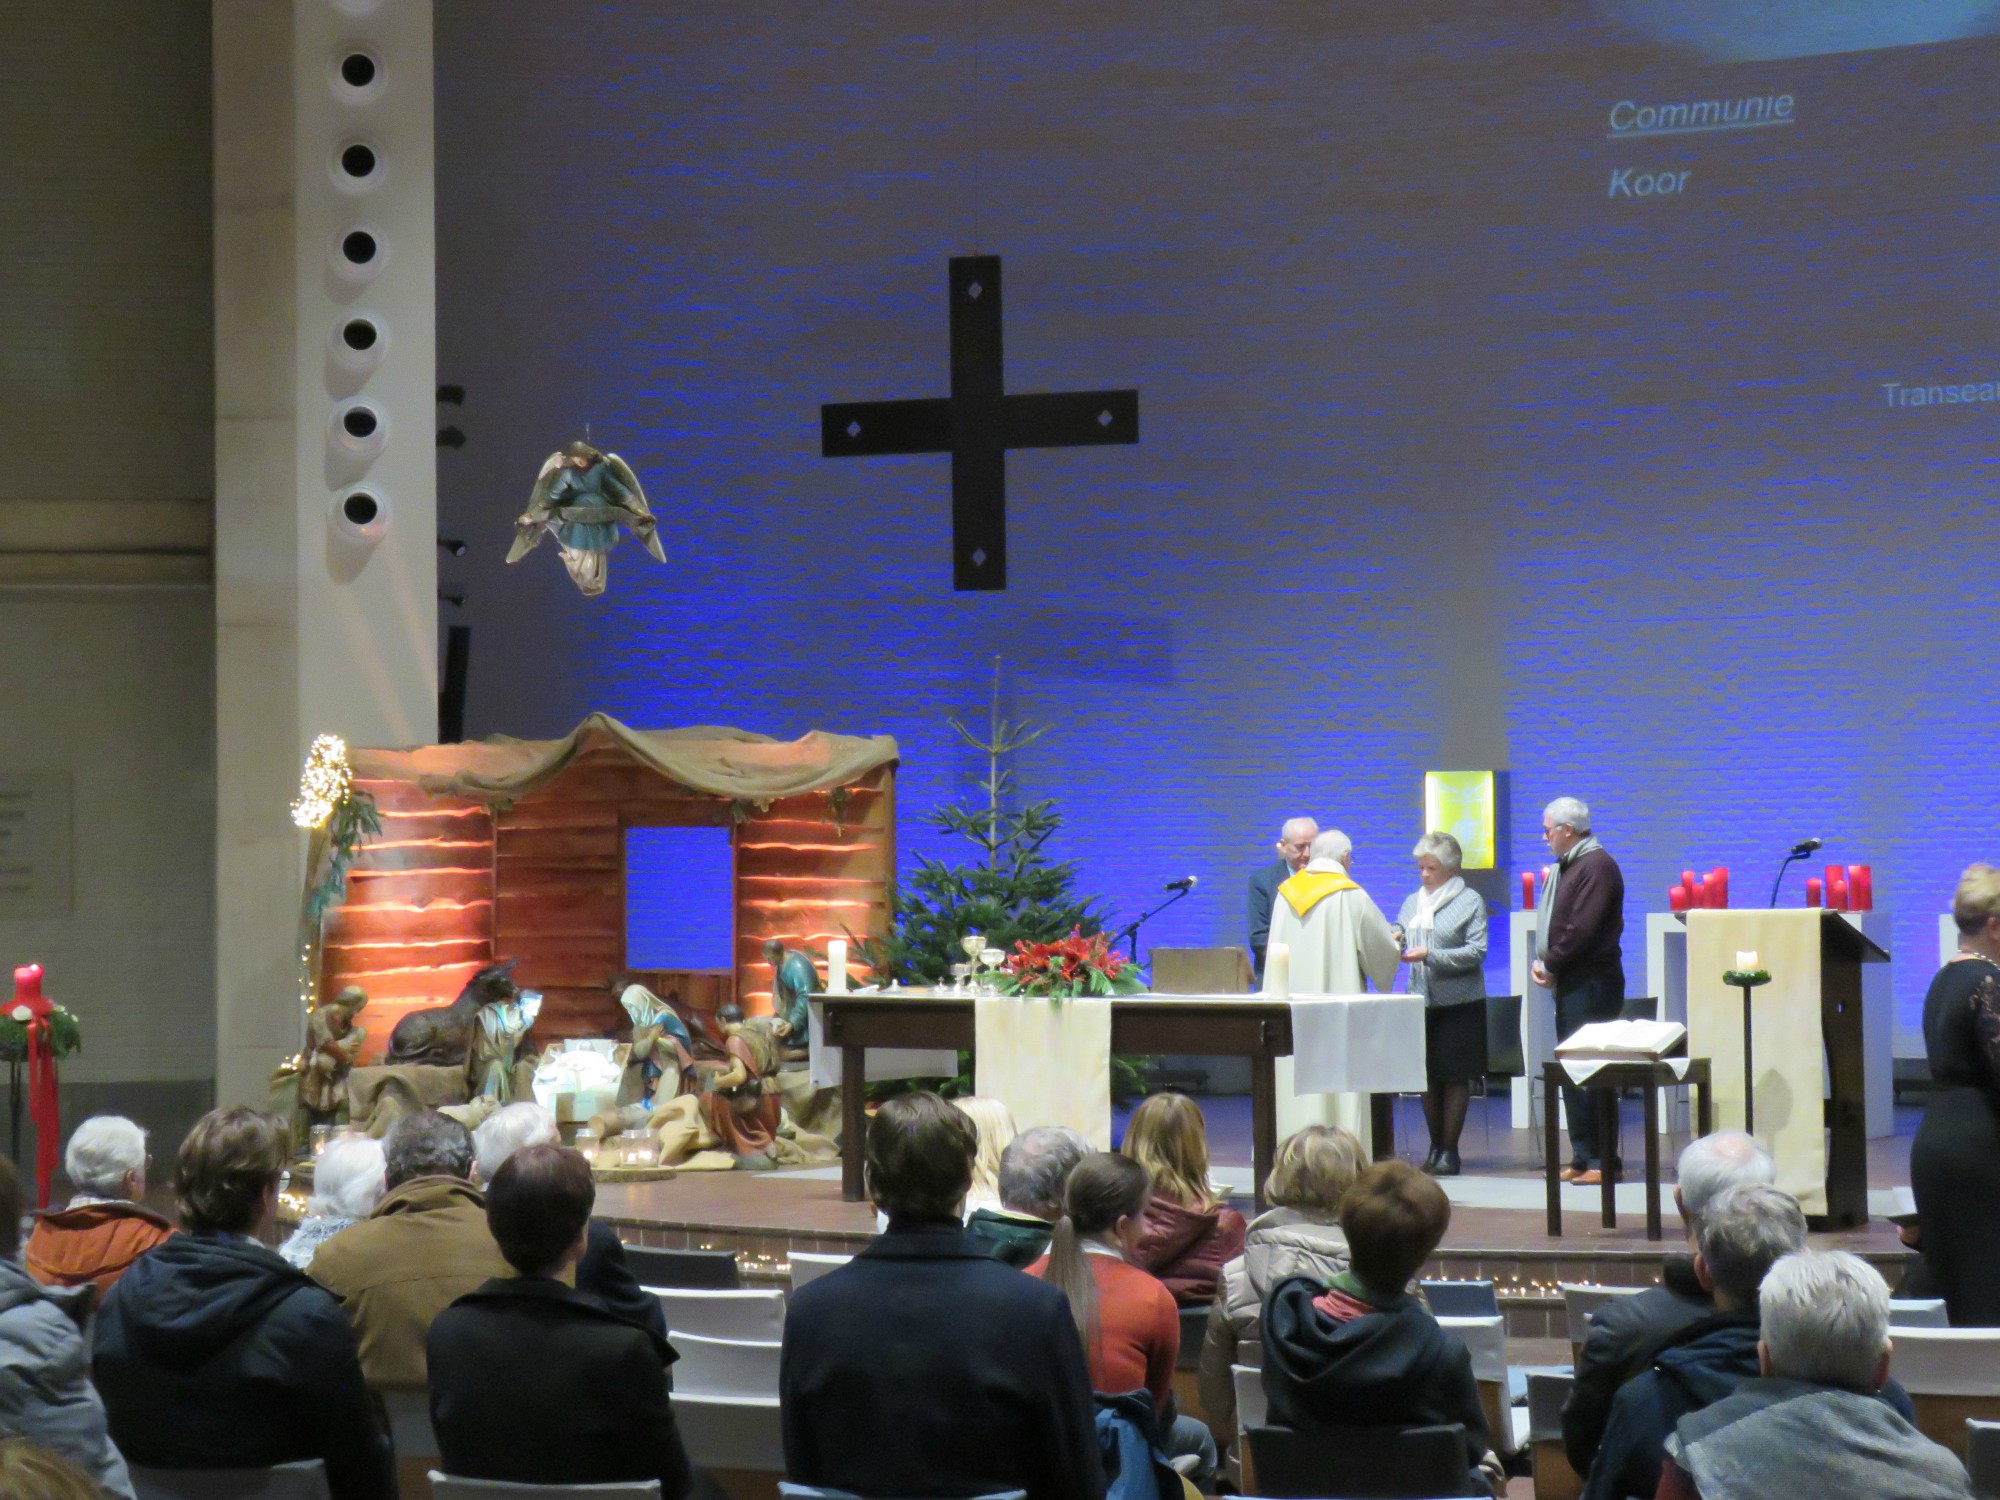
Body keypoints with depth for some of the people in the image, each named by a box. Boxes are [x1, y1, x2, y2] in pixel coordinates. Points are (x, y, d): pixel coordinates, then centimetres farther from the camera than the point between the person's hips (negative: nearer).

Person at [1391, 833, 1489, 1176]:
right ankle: (1435, 1147, 15)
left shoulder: (1470, 901, -2)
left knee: (1455, 1076, -2)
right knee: (1428, 1076, 7)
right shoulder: (1412, 902, 15)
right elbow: (1399, 931, 14)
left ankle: (1449, 1150, 2)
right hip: (1421, 1000, 5)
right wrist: (1393, 938, -10)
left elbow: (1477, 951, -10)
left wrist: (1430, 956, -19)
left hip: (1459, 1002, -5)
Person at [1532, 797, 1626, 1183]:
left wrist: (1551, 965, -11)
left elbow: (1582, 930, -20)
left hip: (1592, 983, -10)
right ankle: (1582, 1158, 15)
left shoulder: (1596, 866, -12)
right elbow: (1553, 923, 22)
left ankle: (1602, 1161, -8)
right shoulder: (1565, 868, 19)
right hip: (1571, 983, 10)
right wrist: (1543, 963, 5)